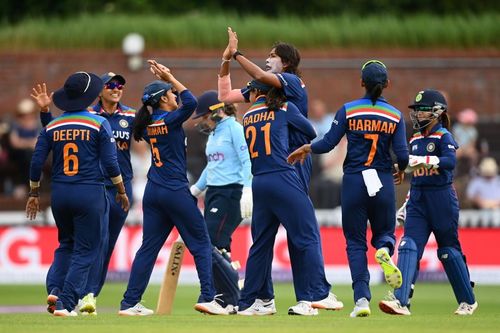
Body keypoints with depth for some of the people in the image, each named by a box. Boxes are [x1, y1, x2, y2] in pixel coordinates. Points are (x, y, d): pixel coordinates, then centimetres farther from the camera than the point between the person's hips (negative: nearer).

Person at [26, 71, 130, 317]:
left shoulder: (52, 126, 5)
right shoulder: (99, 124, -5)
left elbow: (37, 162, 4)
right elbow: (110, 162, -7)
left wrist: (34, 194, 16)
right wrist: (121, 191, 6)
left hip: (59, 194, 4)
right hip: (90, 194, -4)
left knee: (66, 245, 22)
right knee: (86, 250, 3)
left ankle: (54, 288, 1)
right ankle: (66, 303, -6)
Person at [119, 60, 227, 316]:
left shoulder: (148, 124, 8)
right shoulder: (169, 120, -12)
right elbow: (191, 102, -18)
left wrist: (165, 79, 18)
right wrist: (170, 79, -10)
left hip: (153, 193, 7)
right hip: (176, 192, -7)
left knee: (148, 247, 8)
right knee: (201, 244, 3)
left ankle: (129, 303, 4)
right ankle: (207, 297, -5)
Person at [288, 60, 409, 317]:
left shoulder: (348, 110, -3)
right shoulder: (395, 116, 0)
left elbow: (328, 144, -7)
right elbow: (402, 154, -5)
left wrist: (305, 148, 12)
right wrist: (401, 170, 17)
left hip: (353, 181, -1)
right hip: (383, 182, 1)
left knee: (355, 242, 6)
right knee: (384, 231, 18)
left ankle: (362, 299, -8)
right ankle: (385, 250, -22)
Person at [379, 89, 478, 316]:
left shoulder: (444, 136, -7)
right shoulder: (415, 140, 13)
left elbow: (450, 162, -24)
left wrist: (422, 160, -34)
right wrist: (407, 205, 20)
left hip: (442, 198, -6)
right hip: (418, 201, 6)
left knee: (448, 250, 4)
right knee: (409, 246, -11)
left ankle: (468, 301, 21)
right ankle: (401, 301, -22)